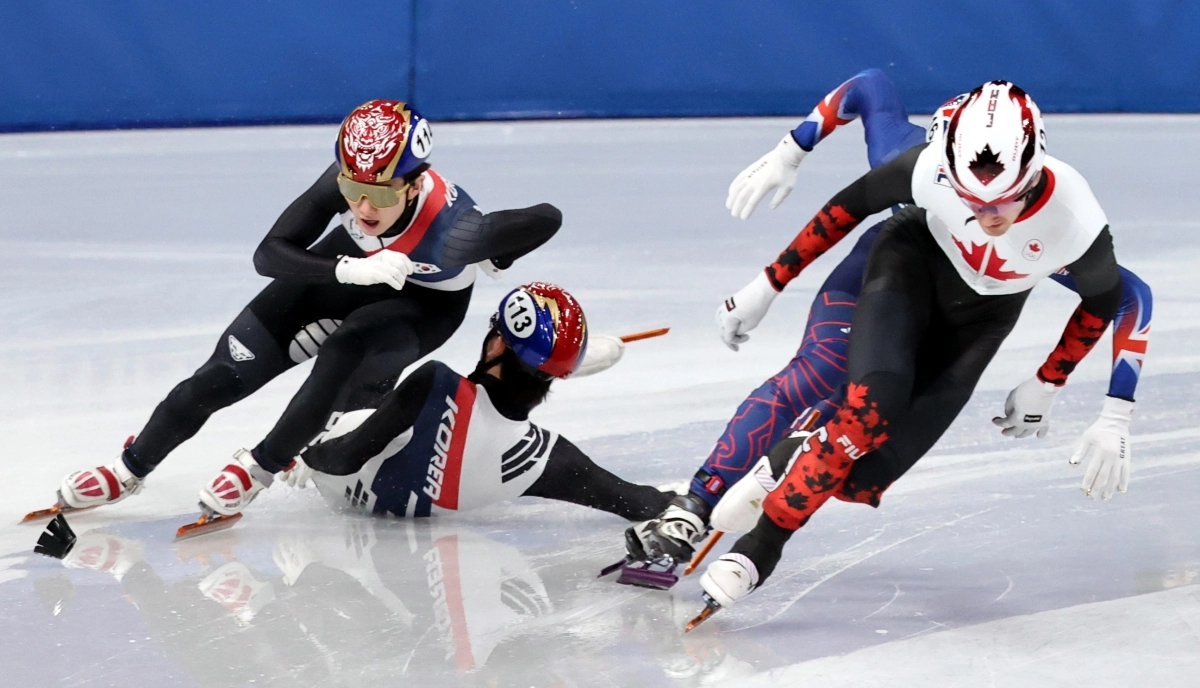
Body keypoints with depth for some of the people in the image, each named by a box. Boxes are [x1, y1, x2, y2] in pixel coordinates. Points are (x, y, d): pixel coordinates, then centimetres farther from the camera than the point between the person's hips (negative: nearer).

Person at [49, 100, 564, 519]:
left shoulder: (451, 230, -43)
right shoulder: (346, 181, -35)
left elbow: (546, 218, -32)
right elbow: (269, 255, -34)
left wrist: (491, 260, -15)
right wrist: (350, 270, -50)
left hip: (426, 302, -3)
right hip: (353, 267, 3)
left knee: (346, 355, -34)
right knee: (230, 371, -3)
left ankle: (262, 467, -9)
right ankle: (131, 469, 19)